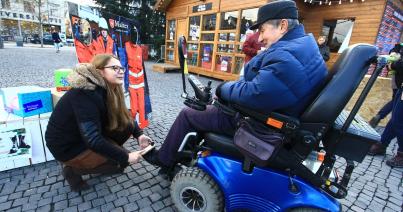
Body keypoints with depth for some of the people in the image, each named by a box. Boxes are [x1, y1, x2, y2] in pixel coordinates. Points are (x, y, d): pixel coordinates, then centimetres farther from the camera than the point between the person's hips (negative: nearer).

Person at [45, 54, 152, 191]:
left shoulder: (104, 88, -5)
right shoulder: (85, 95, -31)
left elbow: (124, 115, 3)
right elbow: (93, 139, -33)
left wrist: (139, 134, -12)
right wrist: (125, 157, -27)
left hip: (86, 136, 7)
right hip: (67, 146, -7)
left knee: (126, 125, -6)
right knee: (122, 160, -15)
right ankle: (73, 170, 3)